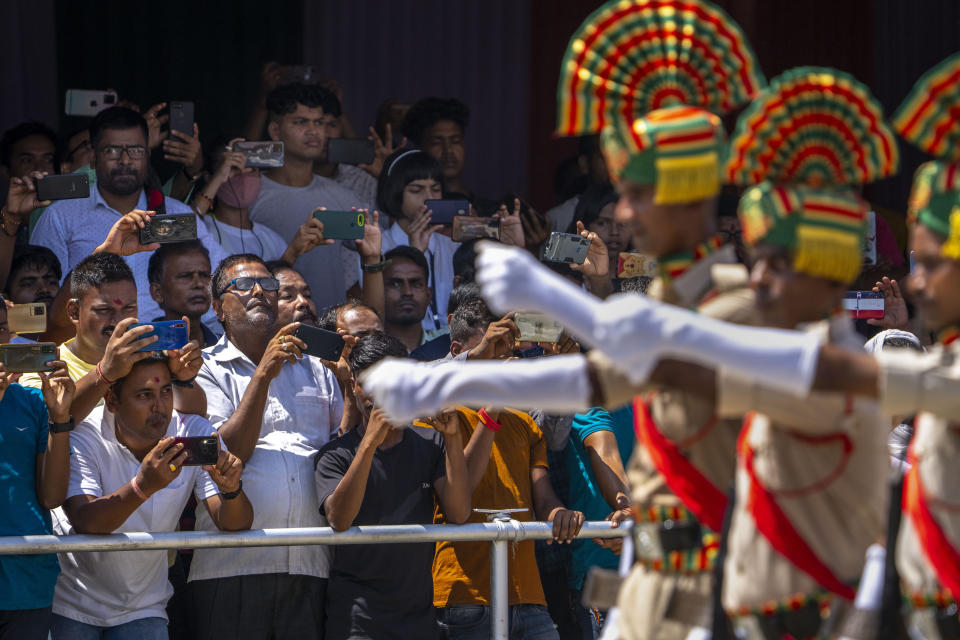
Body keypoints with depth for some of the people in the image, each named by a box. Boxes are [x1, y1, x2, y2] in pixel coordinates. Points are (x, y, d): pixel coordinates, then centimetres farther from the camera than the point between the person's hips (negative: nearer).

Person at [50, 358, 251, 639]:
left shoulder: (194, 433, -9)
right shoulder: (81, 435, -18)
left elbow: (235, 525, -13)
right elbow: (84, 522, -33)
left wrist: (231, 489, -36)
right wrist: (143, 487, -48)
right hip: (71, 603, -2)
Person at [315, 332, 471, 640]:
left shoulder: (430, 445, 10)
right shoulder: (336, 455, 0)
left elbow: (458, 513, -3)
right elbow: (339, 519, -18)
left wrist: (453, 439, -12)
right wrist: (369, 443, -25)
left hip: (418, 613, 3)